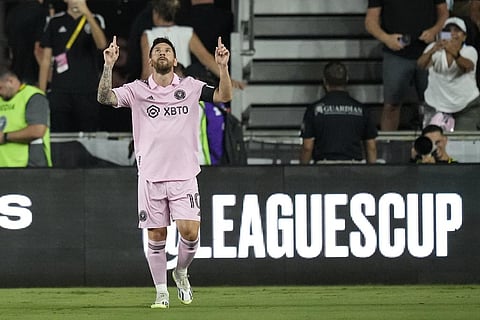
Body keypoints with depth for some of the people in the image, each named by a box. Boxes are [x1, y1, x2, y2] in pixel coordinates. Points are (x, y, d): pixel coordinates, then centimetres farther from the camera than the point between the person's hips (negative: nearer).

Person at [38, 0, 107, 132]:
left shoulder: (95, 21, 8)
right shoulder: (55, 22, 10)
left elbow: (102, 44, -13)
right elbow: (46, 60, 10)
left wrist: (87, 14, -25)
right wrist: (41, 93, 3)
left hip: (88, 91, -1)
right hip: (60, 90, 1)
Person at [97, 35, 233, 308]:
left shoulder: (190, 87, 5)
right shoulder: (138, 90, 4)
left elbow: (224, 96, -4)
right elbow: (105, 98, -8)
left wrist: (223, 67, -19)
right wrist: (109, 66, -21)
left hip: (184, 175, 0)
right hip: (151, 175, 0)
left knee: (190, 231, -11)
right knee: (156, 237, 2)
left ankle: (181, 272, 18)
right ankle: (161, 292, 14)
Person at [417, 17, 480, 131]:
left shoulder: (469, 51, -10)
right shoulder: (434, 48, -8)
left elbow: (468, 67, -34)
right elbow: (421, 64, -29)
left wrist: (455, 54, -55)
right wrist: (432, 51, -51)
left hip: (467, 106, -1)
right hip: (436, 104, 1)